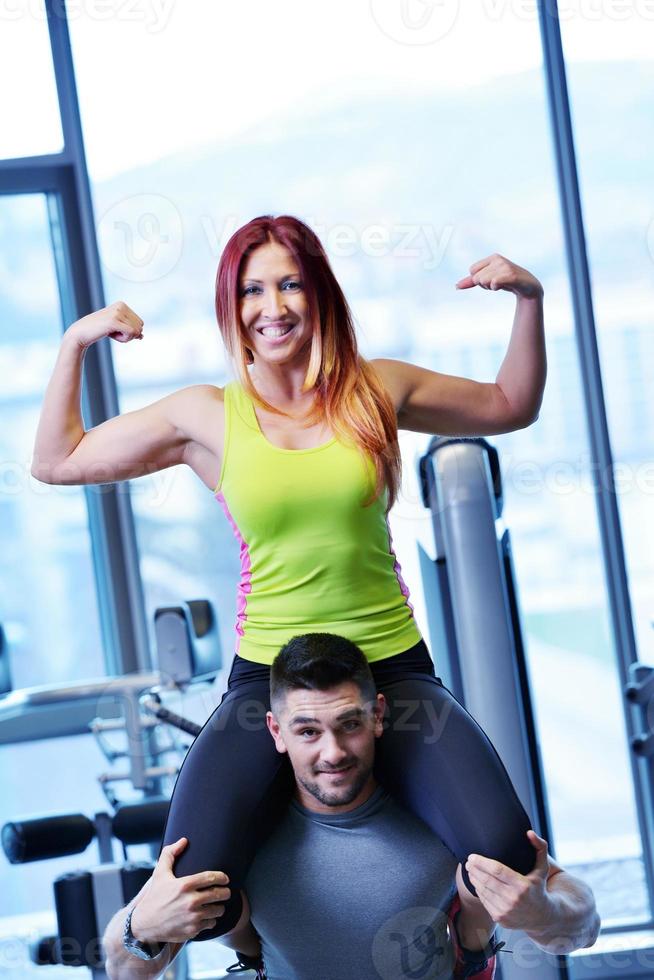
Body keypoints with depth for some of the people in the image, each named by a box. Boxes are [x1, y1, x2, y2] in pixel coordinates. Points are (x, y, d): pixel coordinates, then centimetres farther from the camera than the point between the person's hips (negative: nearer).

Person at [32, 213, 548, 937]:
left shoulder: (377, 390, 6)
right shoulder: (207, 416, 4)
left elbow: (511, 408, 21)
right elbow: (55, 461, 12)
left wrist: (529, 300, 9)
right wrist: (75, 343, 3)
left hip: (392, 667, 1)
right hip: (266, 677, 0)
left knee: (506, 856, -24)